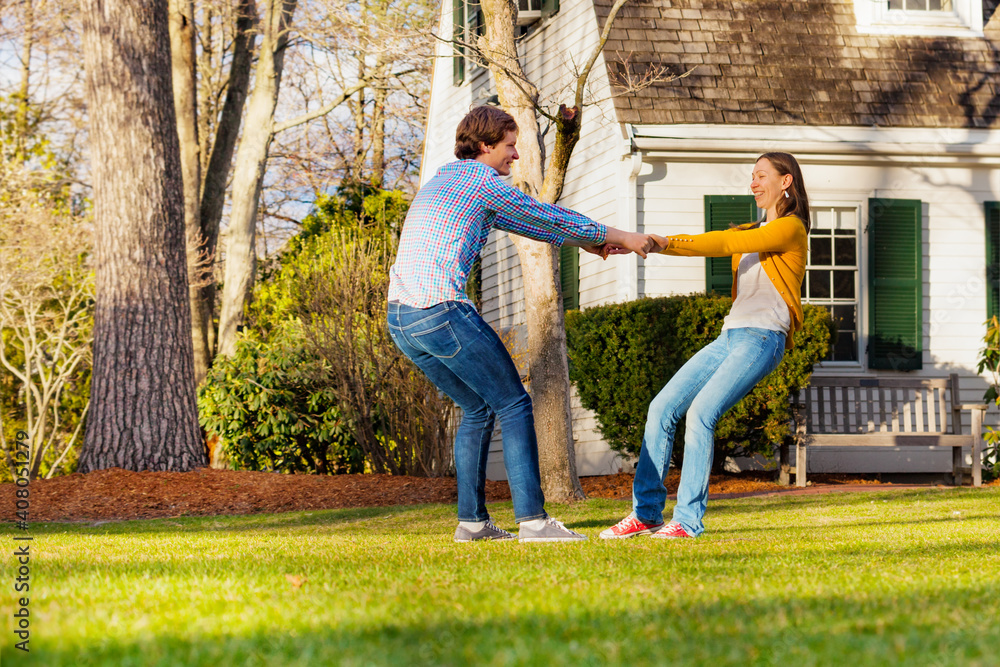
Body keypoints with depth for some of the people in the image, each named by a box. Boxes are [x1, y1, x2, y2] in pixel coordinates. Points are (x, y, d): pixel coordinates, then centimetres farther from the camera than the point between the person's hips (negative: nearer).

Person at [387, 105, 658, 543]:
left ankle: (472, 521, 16)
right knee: (513, 405, -2)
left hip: (401, 321, 9)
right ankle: (532, 519, -9)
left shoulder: (443, 181, 25)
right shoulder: (480, 180, -4)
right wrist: (617, 237, 12)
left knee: (478, 409, 19)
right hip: (442, 311, -9)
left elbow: (520, 221, 33)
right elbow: (545, 217, 2)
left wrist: (581, 240, 35)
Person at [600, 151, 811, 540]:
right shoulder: (751, 233, 25)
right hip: (729, 337, 8)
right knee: (662, 408, -3)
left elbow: (727, 243, -13)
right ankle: (645, 513, -1)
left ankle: (689, 520, -20)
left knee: (701, 413, -23)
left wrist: (663, 243, -19)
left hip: (762, 338, -8)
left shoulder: (790, 229, -2)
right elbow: (717, 243, 13)